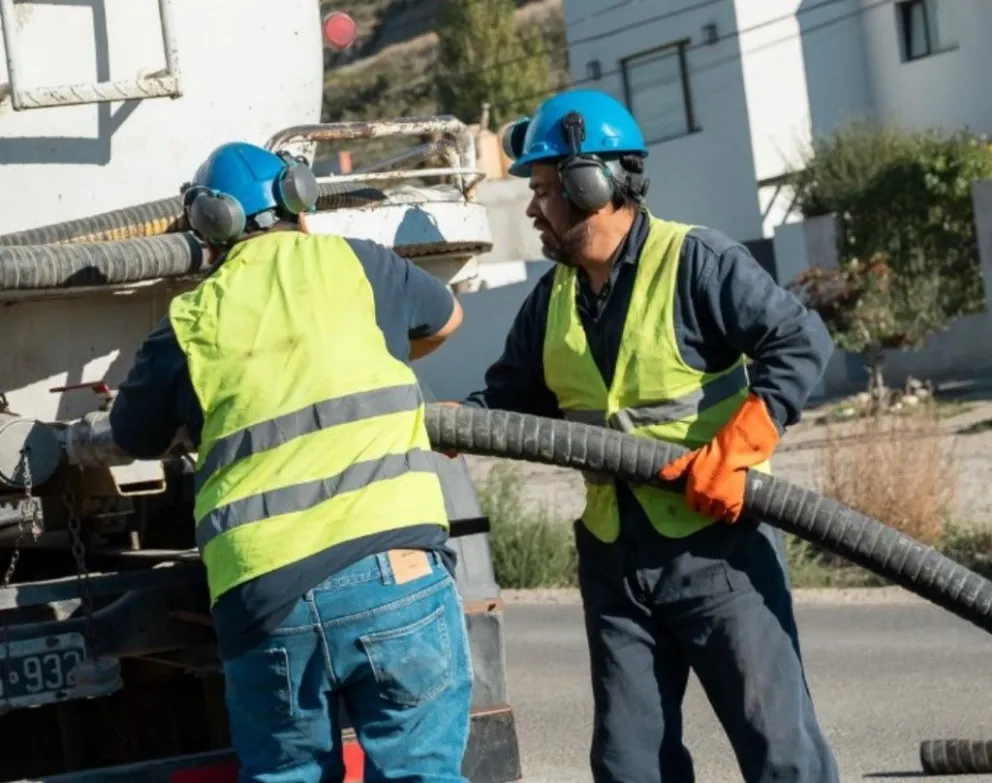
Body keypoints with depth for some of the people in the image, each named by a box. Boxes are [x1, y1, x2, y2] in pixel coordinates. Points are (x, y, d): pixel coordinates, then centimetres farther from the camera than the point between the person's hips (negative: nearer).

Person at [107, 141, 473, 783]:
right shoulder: (352, 263, 13)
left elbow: (134, 439, 29)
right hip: (394, 575, -1)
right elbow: (446, 319, 35)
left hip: (264, 597, 1)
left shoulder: (189, 325, 13)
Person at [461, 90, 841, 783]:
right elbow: (509, 399, 15)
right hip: (614, 558, 7)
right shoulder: (552, 298, 11)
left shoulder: (695, 260, -11)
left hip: (716, 543, -7)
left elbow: (803, 341, -17)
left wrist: (735, 448, -24)